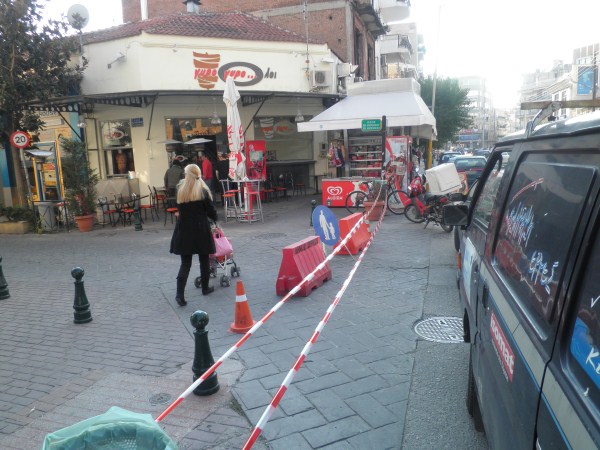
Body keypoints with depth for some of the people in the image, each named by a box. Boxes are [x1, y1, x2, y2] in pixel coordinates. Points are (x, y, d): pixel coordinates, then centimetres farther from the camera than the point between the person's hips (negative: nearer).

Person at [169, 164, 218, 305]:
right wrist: (214, 218, 17)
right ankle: (205, 288, 28)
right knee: (204, 260, 15)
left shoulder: (180, 190, -1)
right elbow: (211, 211, -4)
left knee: (185, 263, 6)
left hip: (184, 230, 2)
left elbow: (180, 210, 10)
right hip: (201, 230, -2)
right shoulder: (203, 191, -8)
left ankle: (180, 294, -5)